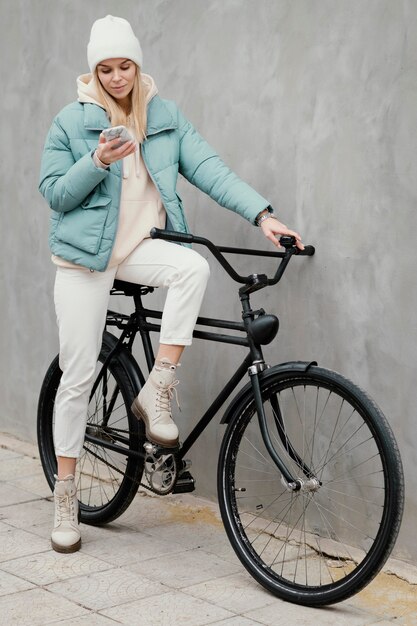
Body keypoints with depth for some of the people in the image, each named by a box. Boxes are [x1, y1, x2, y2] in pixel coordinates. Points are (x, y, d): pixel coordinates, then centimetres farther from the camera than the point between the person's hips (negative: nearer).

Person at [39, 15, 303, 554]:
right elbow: (54, 193, -3)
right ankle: (65, 494, 11)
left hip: (141, 245, 2)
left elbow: (207, 167, -4)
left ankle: (156, 392, -23)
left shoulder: (166, 116, 6)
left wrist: (261, 213, -17)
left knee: (194, 266, -33)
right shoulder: (72, 121, 0)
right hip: (86, 253, -1)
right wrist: (99, 161, -20)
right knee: (78, 375, -2)